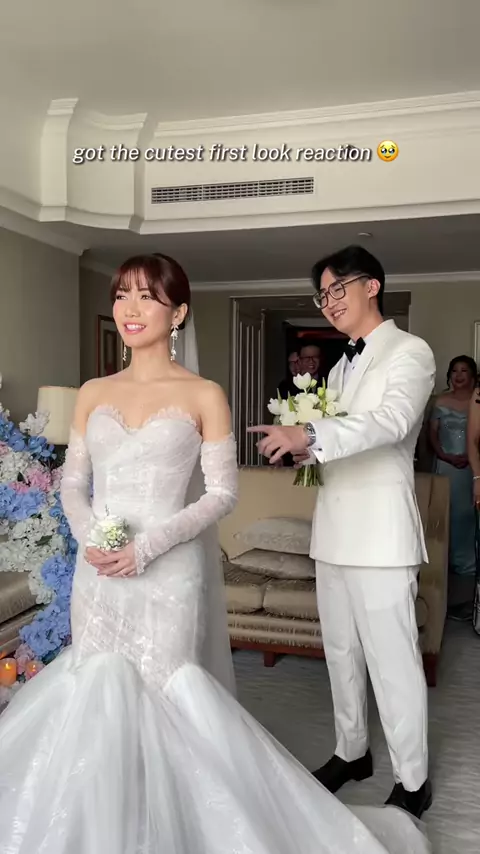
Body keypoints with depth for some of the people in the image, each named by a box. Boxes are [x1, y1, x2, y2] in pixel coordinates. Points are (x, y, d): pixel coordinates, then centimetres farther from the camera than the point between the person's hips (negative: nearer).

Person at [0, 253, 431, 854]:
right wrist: (87, 536, -9)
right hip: (97, 574, 4)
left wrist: (148, 544, -15)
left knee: (162, 697, 2)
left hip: (167, 573, -4)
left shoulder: (203, 395, -3)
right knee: (95, 696, 11)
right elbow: (72, 482, 10)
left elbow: (222, 493, -6)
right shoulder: (93, 393, 8)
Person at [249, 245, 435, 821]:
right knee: (341, 653, 17)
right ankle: (352, 752, 34)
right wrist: (304, 450, -1)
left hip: (381, 533, -8)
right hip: (334, 529, 8)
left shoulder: (410, 352, -5)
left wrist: (311, 436, -37)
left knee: (393, 660, -1)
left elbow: (390, 421, -24)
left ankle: (412, 781, 17)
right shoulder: (340, 367, 19)